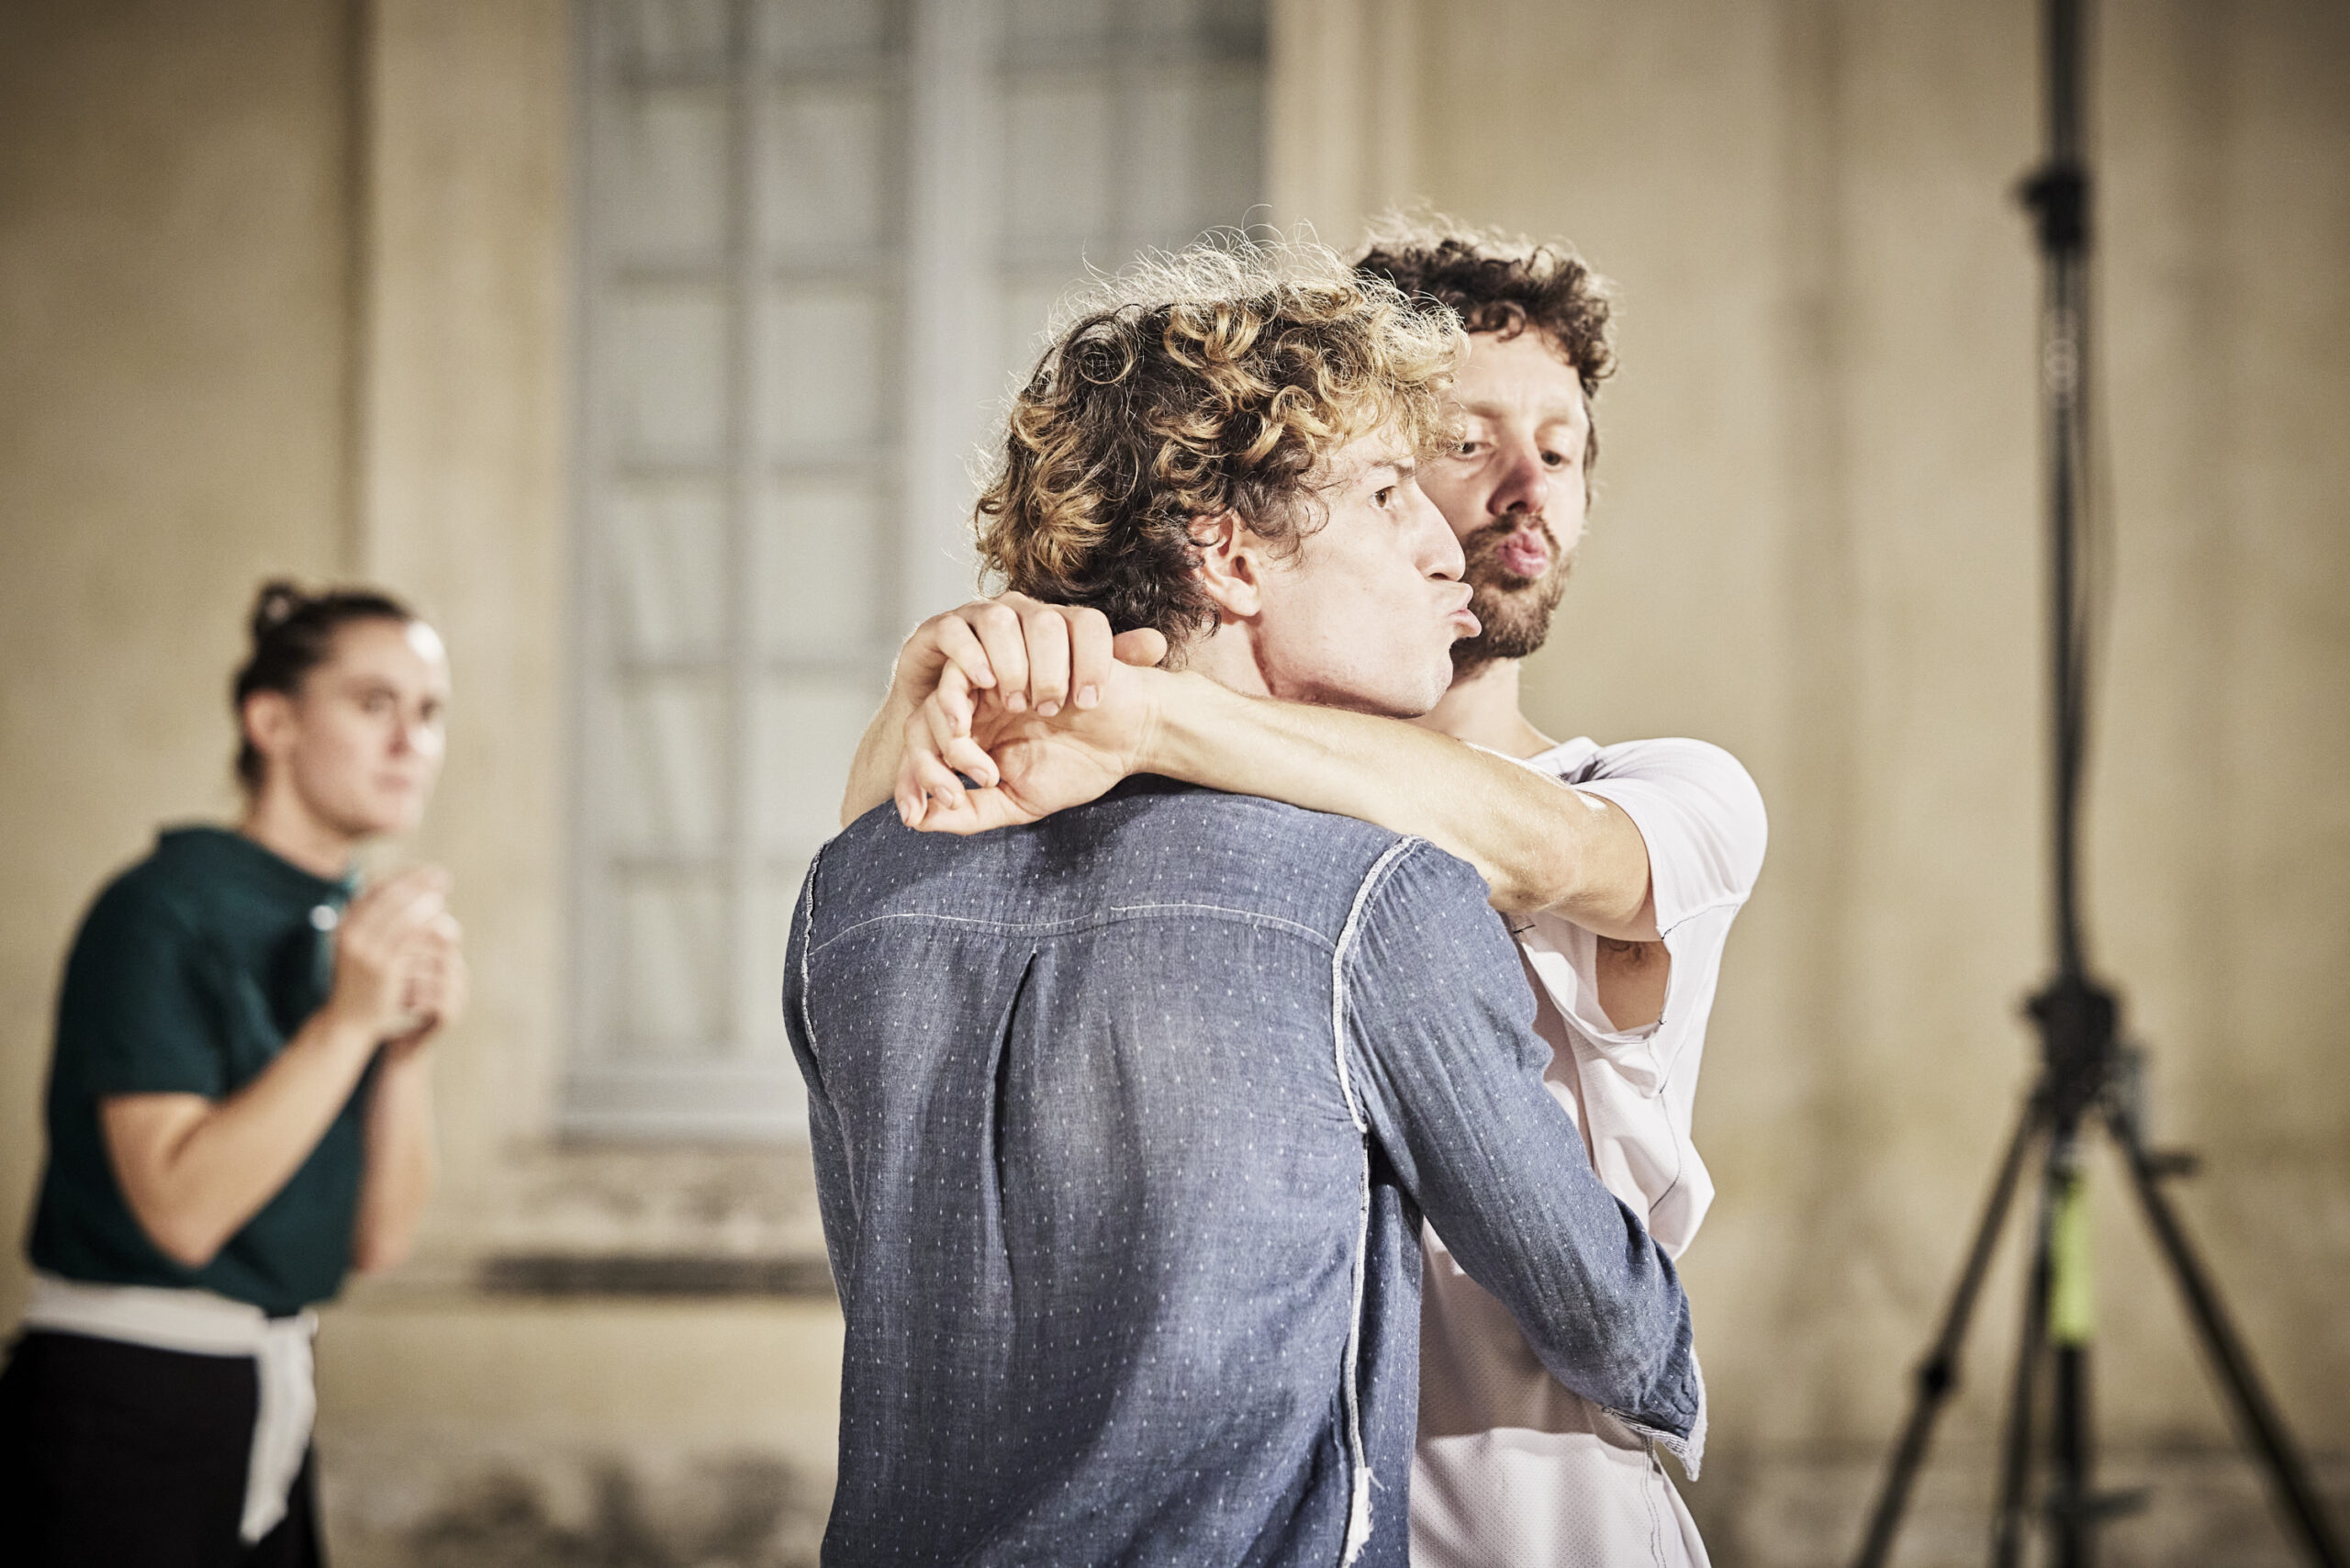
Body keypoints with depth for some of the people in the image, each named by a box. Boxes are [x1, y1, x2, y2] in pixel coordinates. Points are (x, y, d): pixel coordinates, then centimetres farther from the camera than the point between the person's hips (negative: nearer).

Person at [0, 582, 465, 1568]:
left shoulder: (359, 931, 8)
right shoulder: (162, 913, -13)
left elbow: (379, 1240, 4)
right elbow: (183, 1209, -22)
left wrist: (411, 1042, -9)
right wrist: (345, 1021, -24)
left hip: (268, 1403, 7)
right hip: (125, 1415, -7)